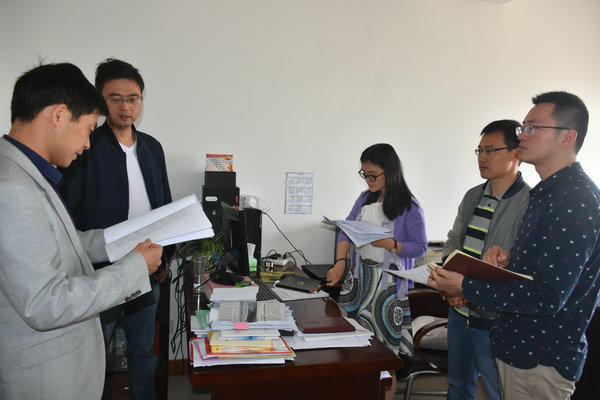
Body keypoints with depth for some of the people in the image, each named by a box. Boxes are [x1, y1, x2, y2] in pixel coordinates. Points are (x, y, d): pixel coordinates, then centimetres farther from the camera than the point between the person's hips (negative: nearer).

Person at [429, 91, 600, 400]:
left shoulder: (575, 201, -22)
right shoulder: (548, 192, 11)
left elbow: (549, 296, -27)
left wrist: (467, 288, -24)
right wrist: (507, 257, -2)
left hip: (542, 362, -9)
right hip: (516, 345, 9)